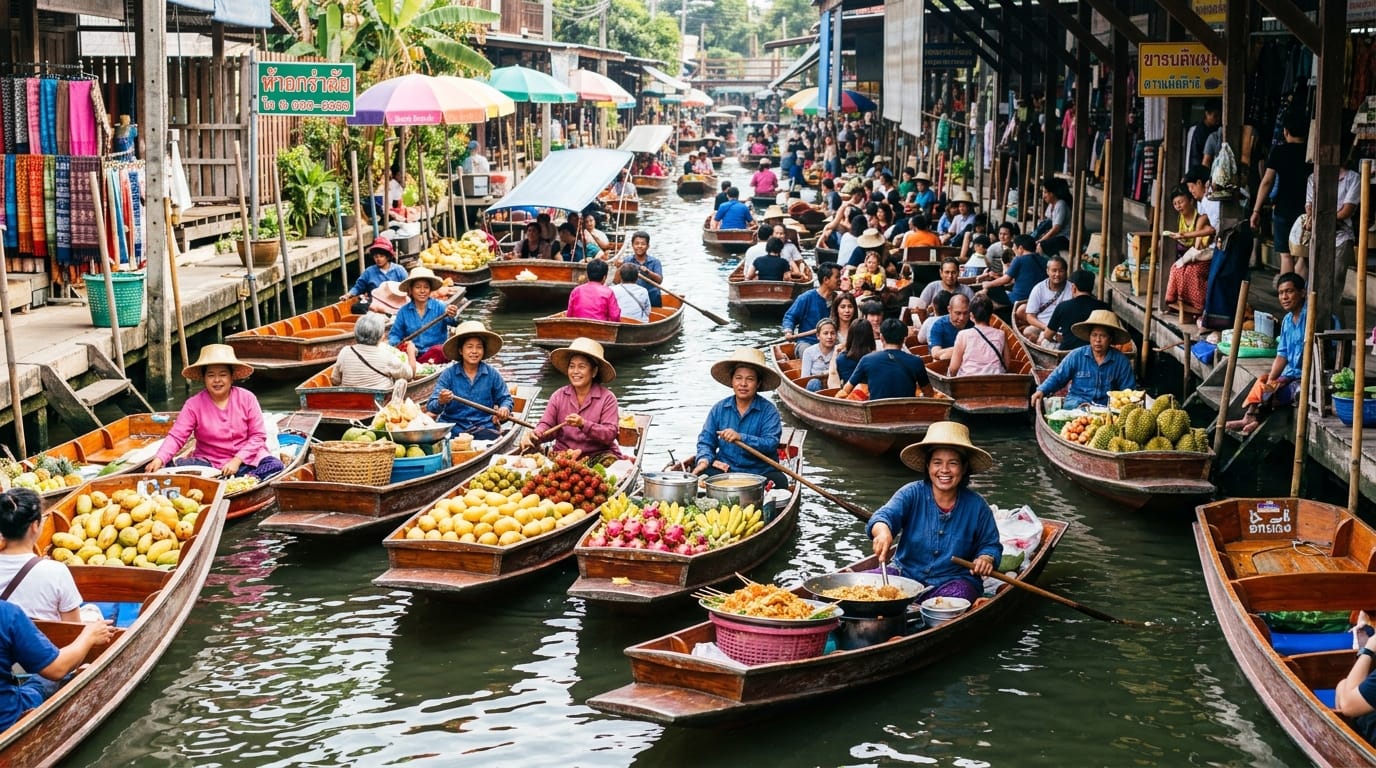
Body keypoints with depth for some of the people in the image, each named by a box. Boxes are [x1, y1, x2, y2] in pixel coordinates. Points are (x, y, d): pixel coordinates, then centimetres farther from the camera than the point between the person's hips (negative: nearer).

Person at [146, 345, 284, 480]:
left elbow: (258, 435, -2)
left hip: (245, 459, 0)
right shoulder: (194, 404, -2)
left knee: (275, 466, -29)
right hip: (209, 463, 0)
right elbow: (176, 437, -8)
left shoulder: (246, 398, -2)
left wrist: (237, 460, -15)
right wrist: (159, 459, -27)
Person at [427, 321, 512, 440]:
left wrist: (505, 408, -9)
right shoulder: (448, 374, 0)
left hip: (484, 427, 1)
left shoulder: (492, 374, 5)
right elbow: (431, 407, -6)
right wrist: (440, 402, -31)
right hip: (452, 427, -1)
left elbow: (505, 398, 16)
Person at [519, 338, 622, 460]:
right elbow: (546, 426, 2)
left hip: (598, 454, -3)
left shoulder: (607, 398, -1)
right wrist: (533, 436, -21)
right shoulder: (558, 396, 10)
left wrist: (583, 424, -24)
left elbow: (610, 434, -10)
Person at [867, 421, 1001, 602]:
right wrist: (882, 531, -44)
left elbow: (991, 545, 13)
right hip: (906, 575, -1)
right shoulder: (911, 494, -2)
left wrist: (986, 559, -13)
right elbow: (886, 515, -19)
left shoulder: (976, 506, 2)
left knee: (959, 593, -36)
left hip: (953, 581, 1)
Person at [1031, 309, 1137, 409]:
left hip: (1106, 407, 0)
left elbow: (1129, 391, 9)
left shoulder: (1121, 361, 5)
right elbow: (1057, 377, 11)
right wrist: (1042, 391, -6)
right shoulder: (1076, 356, 6)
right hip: (1076, 402, 0)